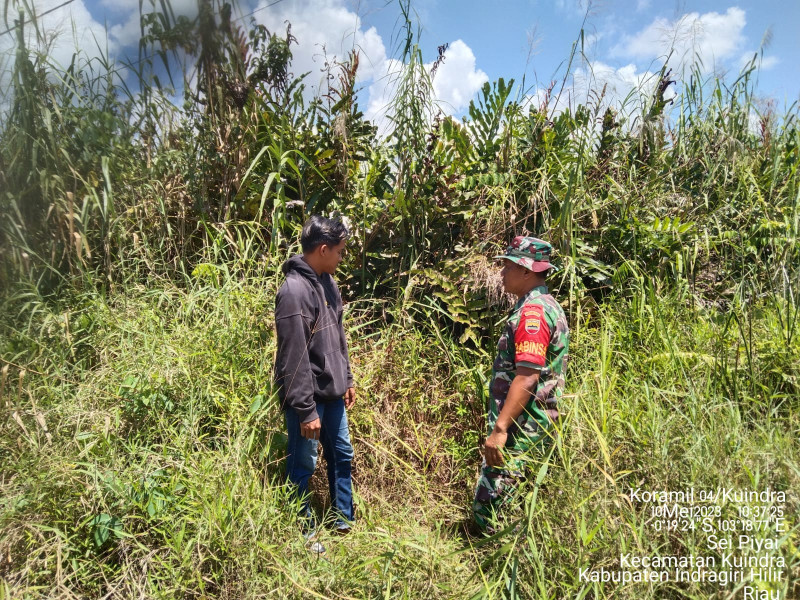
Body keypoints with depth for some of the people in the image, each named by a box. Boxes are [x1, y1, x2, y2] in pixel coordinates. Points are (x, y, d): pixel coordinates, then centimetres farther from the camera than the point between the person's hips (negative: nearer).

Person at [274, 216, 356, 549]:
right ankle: (303, 532, 29)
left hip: (333, 393, 9)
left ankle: (344, 520, 39)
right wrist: (306, 410, -20)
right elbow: (294, 358, -23)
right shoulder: (295, 291, -23)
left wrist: (347, 379, 15)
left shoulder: (326, 281, 5)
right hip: (308, 397, -9)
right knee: (303, 465, 9)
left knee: (342, 454, 20)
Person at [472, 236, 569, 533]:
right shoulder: (546, 306, 15)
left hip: (520, 429, -11)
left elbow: (527, 377, -26)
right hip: (537, 427, 11)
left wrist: (500, 429, -26)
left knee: (490, 506, -4)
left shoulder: (533, 311, -17)